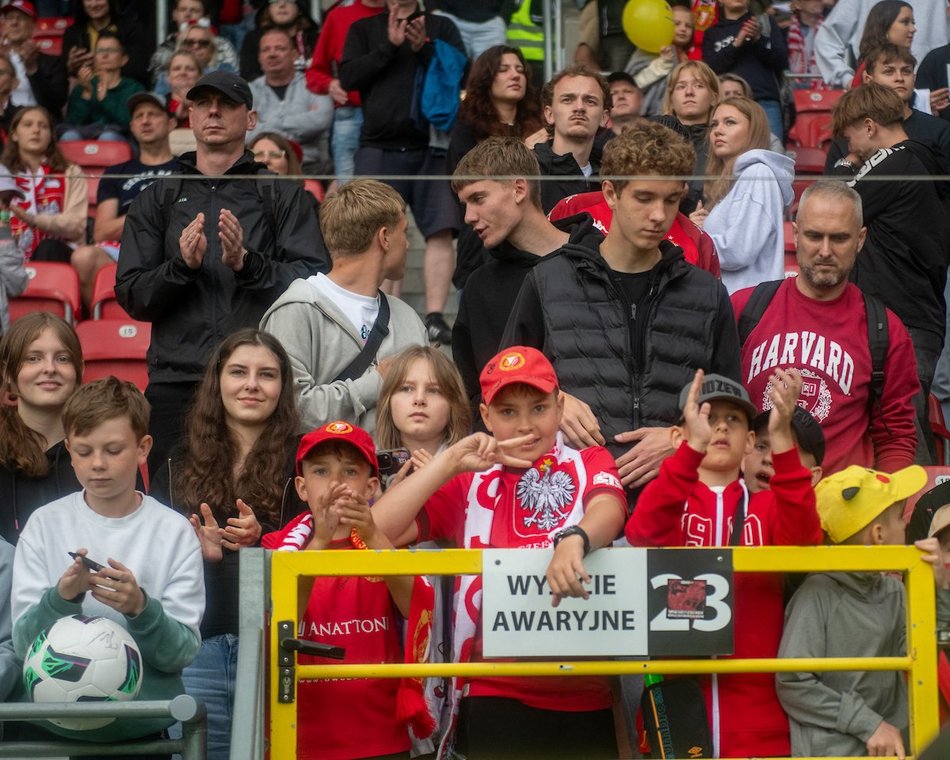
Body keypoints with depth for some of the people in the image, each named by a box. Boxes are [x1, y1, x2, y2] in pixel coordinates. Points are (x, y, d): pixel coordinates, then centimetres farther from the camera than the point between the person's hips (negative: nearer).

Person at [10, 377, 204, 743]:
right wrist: (62, 598, -18)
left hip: (143, 712, -1)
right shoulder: (45, 524, 5)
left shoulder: (174, 532, 3)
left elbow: (183, 653, -1)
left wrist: (141, 608, -19)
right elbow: (23, 643, 0)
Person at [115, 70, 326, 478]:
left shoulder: (283, 195, 12)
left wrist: (247, 262, -15)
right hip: (177, 381, 2)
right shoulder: (156, 199, 18)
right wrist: (181, 265, -8)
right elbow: (131, 297, 10)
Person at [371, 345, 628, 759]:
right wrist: (450, 463, -6)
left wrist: (574, 539, -38)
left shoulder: (589, 465, 8)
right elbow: (378, 529, -3)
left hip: (585, 698, 0)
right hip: (497, 702, 0)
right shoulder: (469, 482, 9)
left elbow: (608, 510, -16)